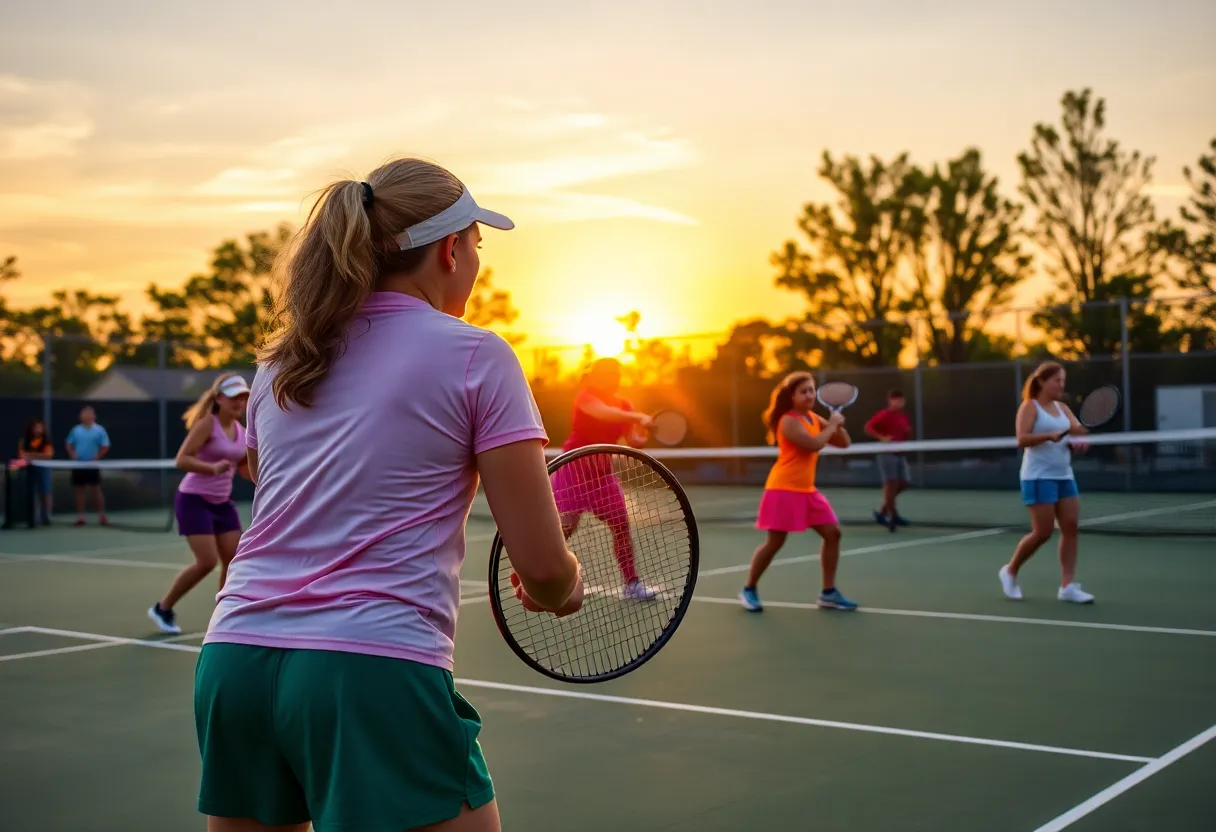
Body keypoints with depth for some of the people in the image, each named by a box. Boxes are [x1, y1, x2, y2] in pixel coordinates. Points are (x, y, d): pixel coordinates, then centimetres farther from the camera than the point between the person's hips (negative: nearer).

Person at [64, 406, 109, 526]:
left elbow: (105, 447, -3)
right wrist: (72, 454, -6)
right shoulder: (76, 430, 8)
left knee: (96, 490, -4)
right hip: (78, 465, 3)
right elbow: (69, 445, 13)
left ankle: (102, 516, 1)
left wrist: (97, 457, -17)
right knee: (79, 491, 6)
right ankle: (80, 517, 11)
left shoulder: (99, 430, -2)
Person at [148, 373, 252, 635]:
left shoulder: (240, 429, 6)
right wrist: (213, 468, -35)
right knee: (207, 562, -12)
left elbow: (245, 467, 16)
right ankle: (162, 608, 8)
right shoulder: (207, 423, -15)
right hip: (194, 500, -7)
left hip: (222, 502, 7)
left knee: (233, 560, -1)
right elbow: (182, 460, -22)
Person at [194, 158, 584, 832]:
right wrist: (564, 589, 18)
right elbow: (542, 568, -5)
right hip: (374, 673, -6)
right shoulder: (476, 356, -1)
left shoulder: (277, 363, 15)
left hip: (230, 660, 7)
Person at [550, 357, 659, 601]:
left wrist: (644, 436, -26)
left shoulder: (624, 406, 4)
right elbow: (604, 412, -35)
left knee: (621, 523, -1)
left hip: (603, 471, 6)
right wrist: (638, 417, -45)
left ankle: (631, 583, 5)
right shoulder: (586, 396, -13)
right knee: (565, 526, -9)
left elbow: (633, 441, -3)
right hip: (575, 467, -6)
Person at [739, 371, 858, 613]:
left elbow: (843, 443, 13)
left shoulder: (814, 418, 11)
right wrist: (832, 424, -13)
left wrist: (838, 424, -5)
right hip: (784, 490, -8)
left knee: (833, 533, 2)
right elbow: (814, 444, -27)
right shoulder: (788, 421, -14)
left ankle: (828, 593, 8)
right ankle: (749, 589, 12)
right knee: (775, 542, -5)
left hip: (806, 490, 8)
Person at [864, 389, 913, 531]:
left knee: (903, 483, 6)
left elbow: (907, 436, 21)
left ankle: (882, 511, 17)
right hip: (887, 453, -8)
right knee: (890, 483, -6)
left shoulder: (903, 415, 12)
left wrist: (908, 432, -2)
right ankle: (893, 515, 1)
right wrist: (882, 437, -24)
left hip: (900, 453, 8)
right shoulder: (885, 414, -10)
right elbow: (868, 427, -15)